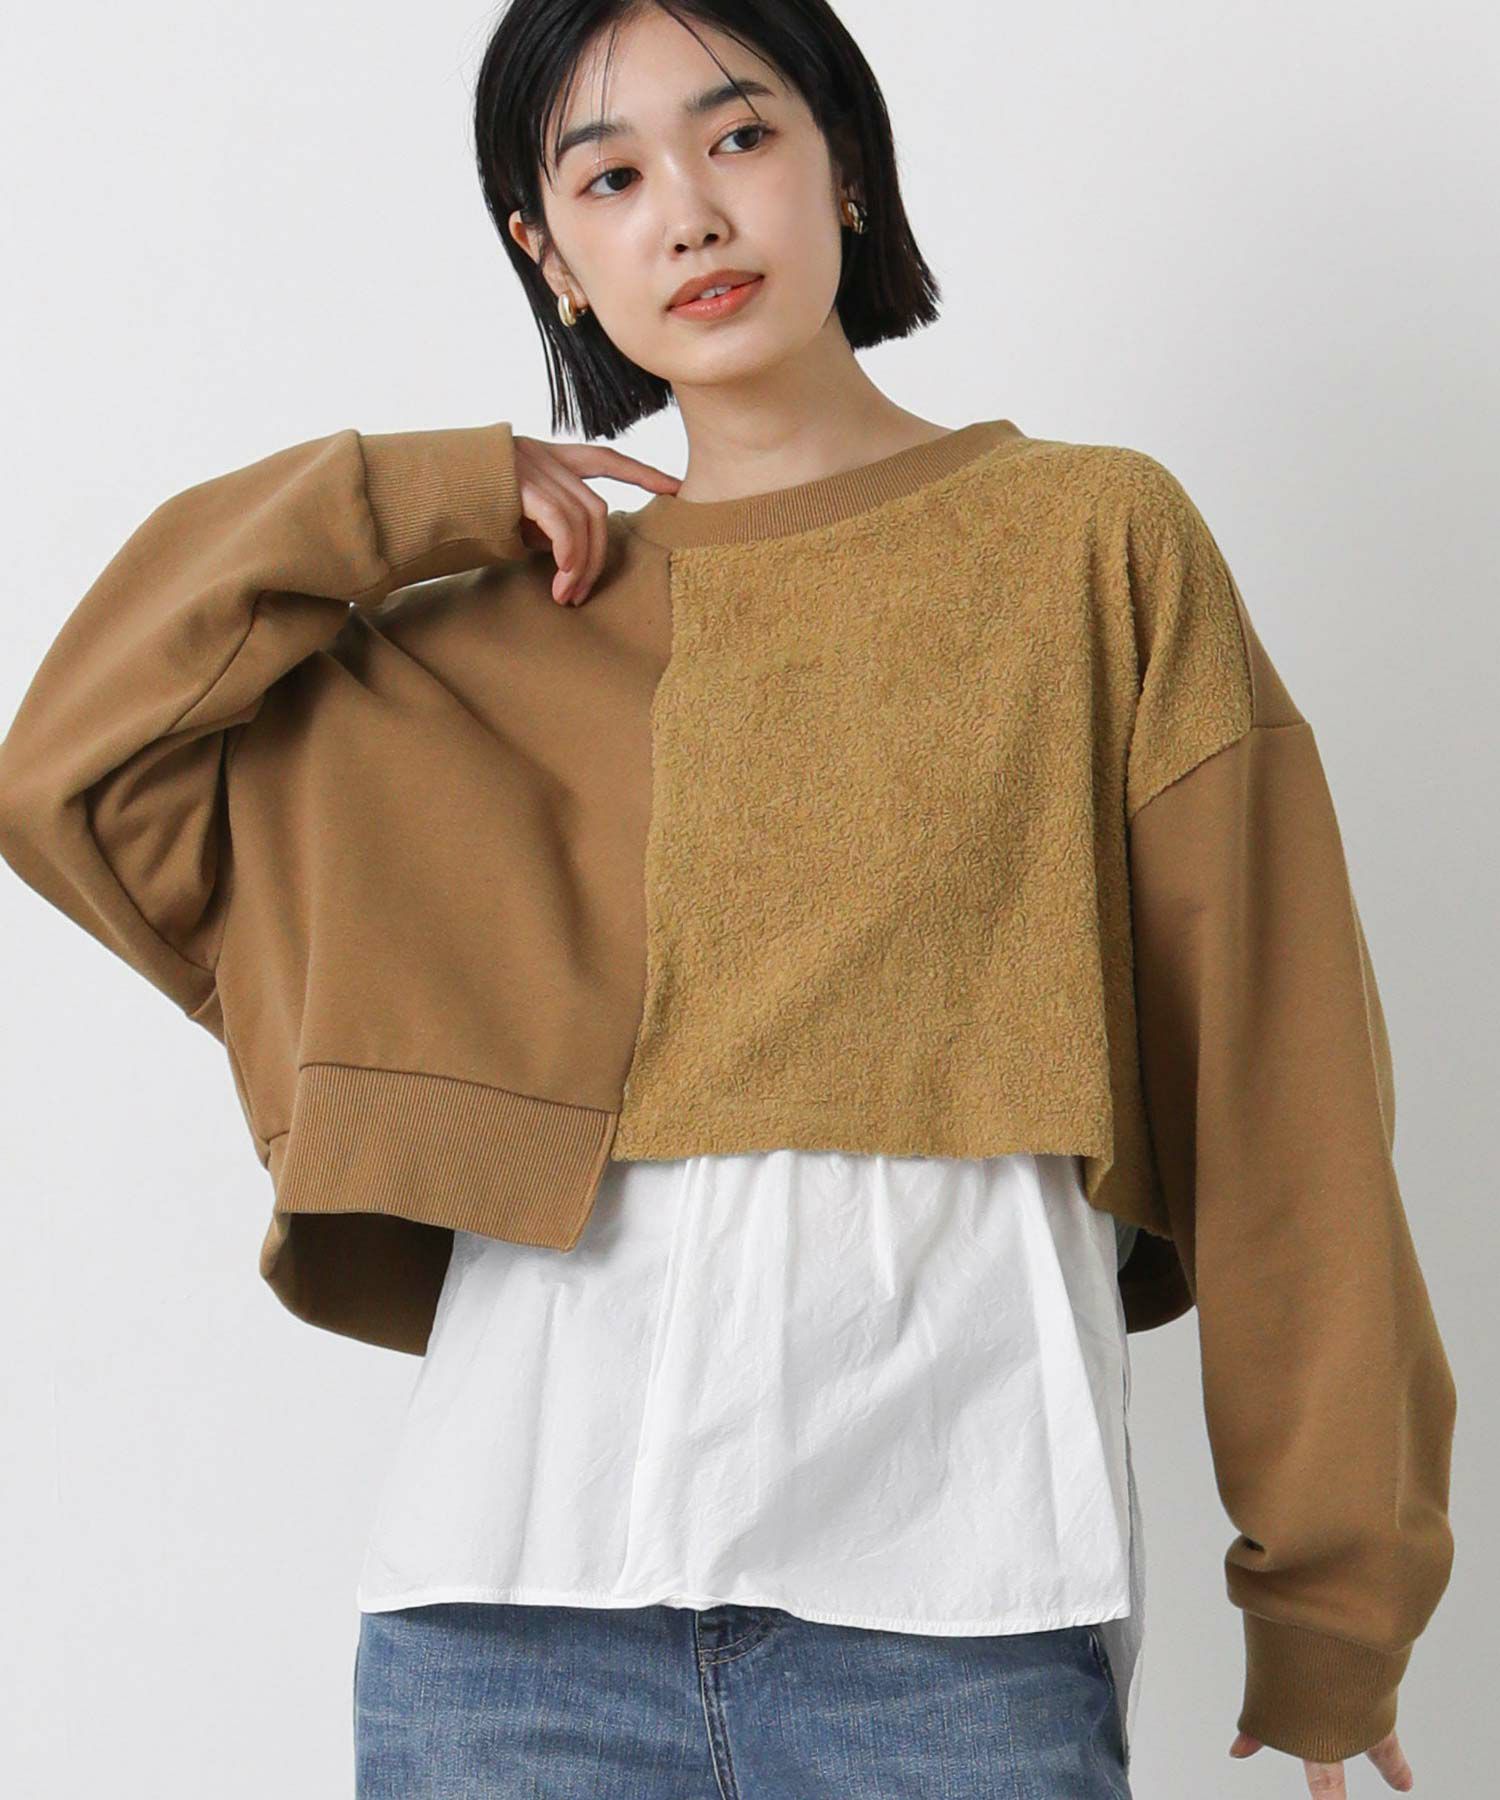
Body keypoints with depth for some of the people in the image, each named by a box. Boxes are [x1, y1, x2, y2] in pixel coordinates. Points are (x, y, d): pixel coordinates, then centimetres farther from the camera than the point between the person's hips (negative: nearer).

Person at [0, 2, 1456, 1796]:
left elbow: (1270, 1088, 5)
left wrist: (1330, 1595, 4)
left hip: (953, 1587, -2)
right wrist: (399, 499, 7)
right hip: (518, 1571, 2)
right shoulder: (501, 641, 15)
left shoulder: (1096, 538, 8)